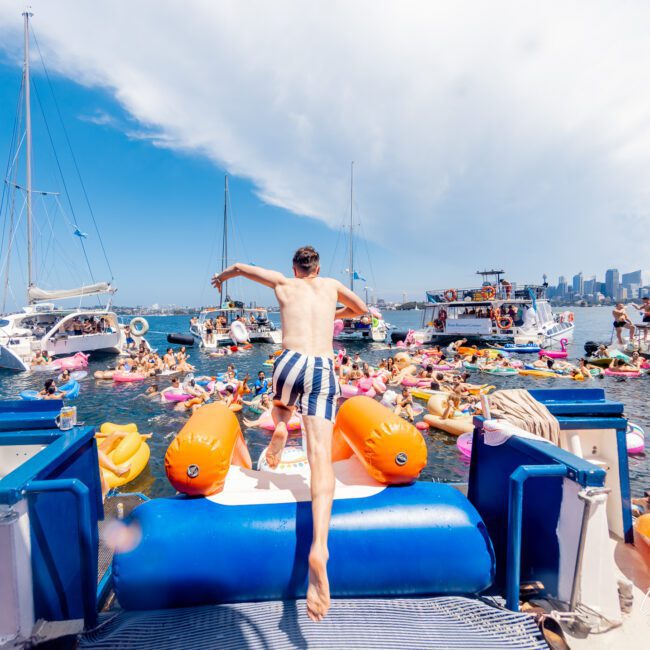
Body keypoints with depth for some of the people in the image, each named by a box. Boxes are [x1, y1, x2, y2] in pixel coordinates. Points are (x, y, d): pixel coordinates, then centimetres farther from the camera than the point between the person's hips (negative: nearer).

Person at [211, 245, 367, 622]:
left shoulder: (284, 283, 20)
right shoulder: (330, 285, 24)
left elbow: (240, 267, 32)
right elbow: (361, 309, 39)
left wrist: (222, 277, 53)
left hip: (291, 362, 0)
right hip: (325, 369, 0)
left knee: (282, 407, 38)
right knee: (321, 456, -12)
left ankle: (281, 428, 5)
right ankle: (319, 546, -30)